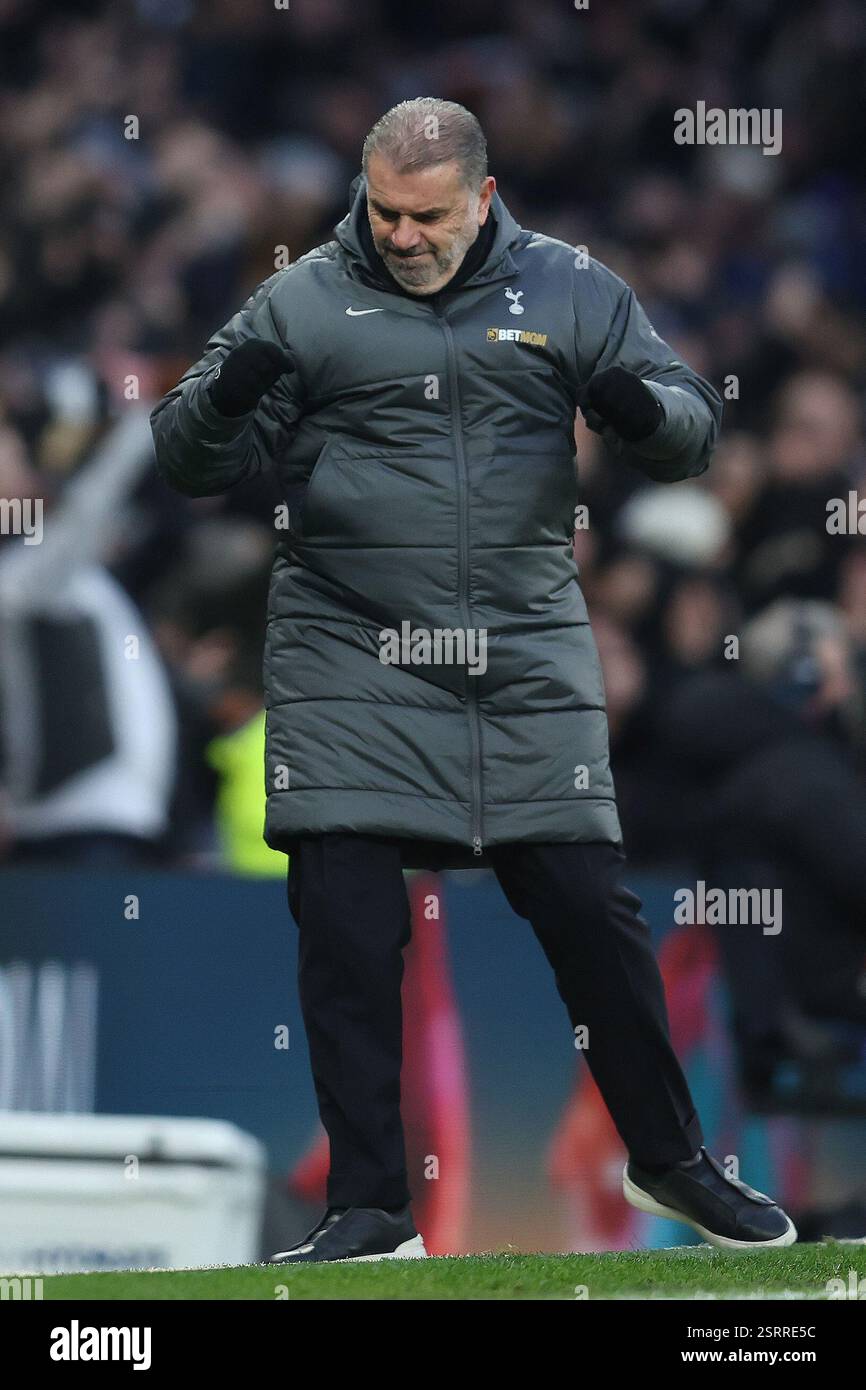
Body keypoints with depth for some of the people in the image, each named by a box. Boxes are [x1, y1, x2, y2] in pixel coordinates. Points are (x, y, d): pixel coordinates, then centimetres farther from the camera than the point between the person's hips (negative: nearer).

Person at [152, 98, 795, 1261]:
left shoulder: (569, 292, 5)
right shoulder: (305, 304, 1)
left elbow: (693, 432, 7)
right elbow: (189, 461, 2)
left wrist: (640, 407, -16)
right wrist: (225, 397, -20)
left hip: (527, 666, 1)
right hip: (349, 663, -1)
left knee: (591, 910, 2)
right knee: (344, 925, -6)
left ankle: (669, 1162, 21)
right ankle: (369, 1210, 3)